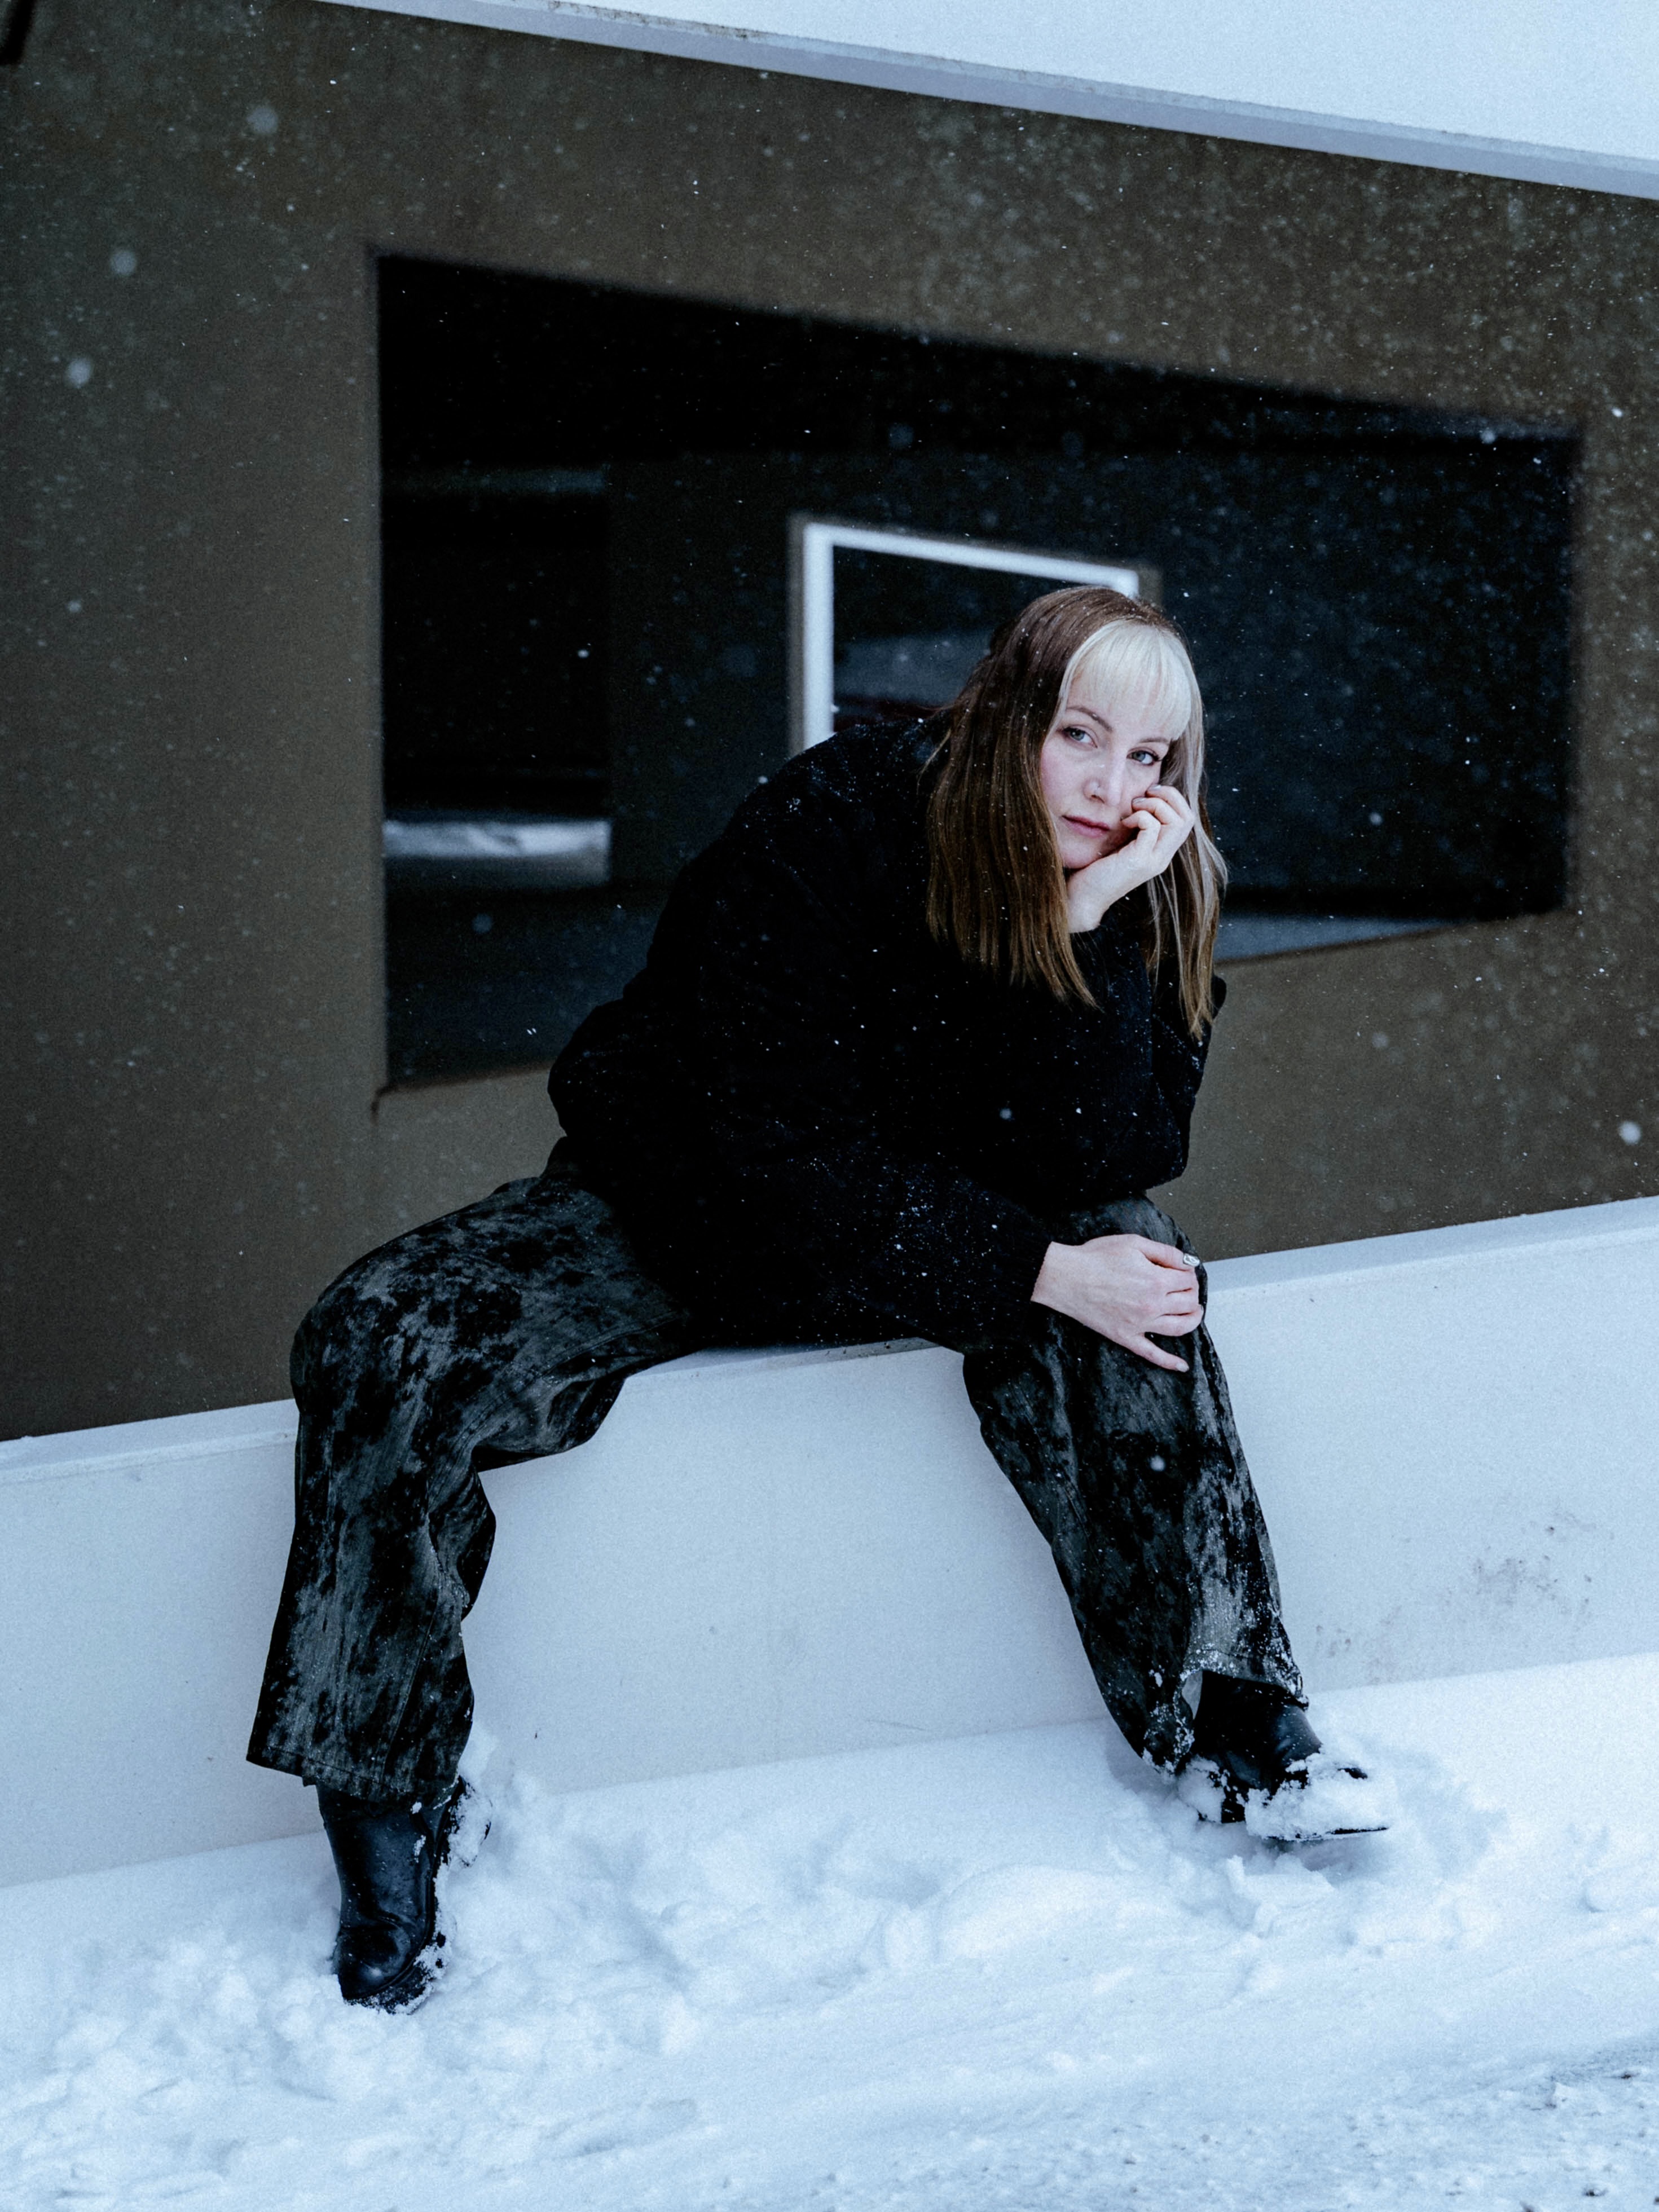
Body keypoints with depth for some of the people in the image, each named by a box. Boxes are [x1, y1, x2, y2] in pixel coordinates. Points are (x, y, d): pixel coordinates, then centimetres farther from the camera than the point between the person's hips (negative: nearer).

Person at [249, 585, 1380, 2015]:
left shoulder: (1141, 908, -10)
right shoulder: (830, 827, -24)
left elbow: (1089, 1173, -22)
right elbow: (770, 1149, -28)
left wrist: (1091, 919, -32)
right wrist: (1035, 1270, -33)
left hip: (927, 1238, 3)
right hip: (679, 1207, -2)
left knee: (1126, 1265, -27)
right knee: (381, 1345, -25)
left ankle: (1227, 1725, -19)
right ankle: (386, 1835, -18)